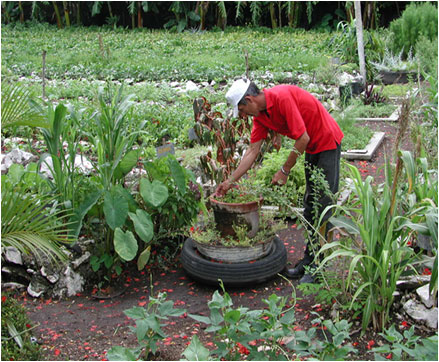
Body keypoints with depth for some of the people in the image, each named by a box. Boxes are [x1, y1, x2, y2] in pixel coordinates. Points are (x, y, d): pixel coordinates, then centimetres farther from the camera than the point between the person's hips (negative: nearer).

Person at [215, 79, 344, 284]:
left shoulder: (282, 97, -26)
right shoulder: (260, 114, 0)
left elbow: (303, 138, -25)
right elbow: (252, 151, 6)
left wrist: (284, 171, -16)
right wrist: (230, 181, 6)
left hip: (327, 142, -9)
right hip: (311, 148, 9)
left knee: (322, 204, -8)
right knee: (309, 206, 12)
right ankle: (308, 260, 20)